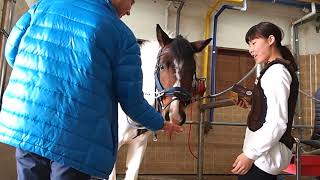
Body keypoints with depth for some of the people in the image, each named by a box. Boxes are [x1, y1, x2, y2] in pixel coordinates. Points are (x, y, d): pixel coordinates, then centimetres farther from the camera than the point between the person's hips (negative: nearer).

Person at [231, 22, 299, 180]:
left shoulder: (276, 71, -15)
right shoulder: (274, 69, 15)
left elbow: (277, 123, -23)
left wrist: (250, 154, -22)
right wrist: (250, 103, 10)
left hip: (264, 155, -10)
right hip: (264, 150, 10)